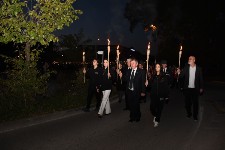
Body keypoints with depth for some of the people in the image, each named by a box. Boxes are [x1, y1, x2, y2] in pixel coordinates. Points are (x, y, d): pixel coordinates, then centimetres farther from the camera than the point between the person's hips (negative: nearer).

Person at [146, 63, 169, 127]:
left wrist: (166, 95, -9)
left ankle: (157, 121, 21)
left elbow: (166, 86, -6)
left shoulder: (164, 76, -5)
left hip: (161, 95, -2)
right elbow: (151, 84, 8)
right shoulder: (153, 76, 4)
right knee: (152, 107, -2)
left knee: (159, 108, 5)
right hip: (154, 95, 2)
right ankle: (155, 116, 29)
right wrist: (147, 83, -13)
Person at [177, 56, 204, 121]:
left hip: (195, 89, -1)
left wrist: (201, 88, 3)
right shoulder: (186, 68, -4)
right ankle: (189, 113, 31)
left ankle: (195, 116, 21)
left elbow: (201, 78, 2)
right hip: (187, 88, 1)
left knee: (195, 102, 6)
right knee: (187, 102, 11)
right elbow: (181, 76, -8)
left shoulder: (198, 68, -4)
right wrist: (179, 73, -30)